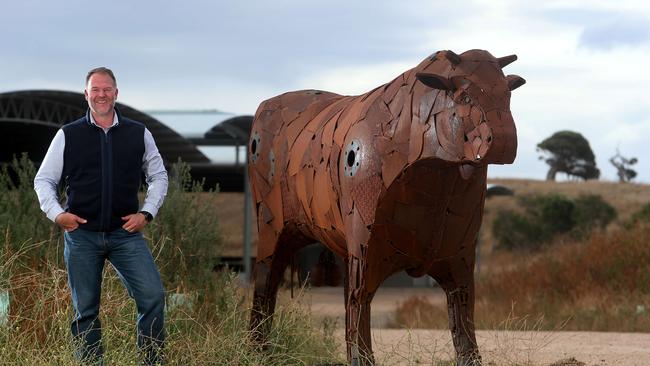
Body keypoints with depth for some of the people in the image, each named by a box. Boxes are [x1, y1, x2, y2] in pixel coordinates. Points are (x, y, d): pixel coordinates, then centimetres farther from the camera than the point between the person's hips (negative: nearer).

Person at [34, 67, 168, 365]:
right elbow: (43, 180, 10)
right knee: (85, 310, 3)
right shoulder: (68, 135, 4)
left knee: (153, 296, -14)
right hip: (82, 235, 0)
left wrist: (146, 212, 3)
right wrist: (56, 213, -5)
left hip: (126, 233, 0)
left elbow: (158, 176, 17)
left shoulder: (138, 134, 7)